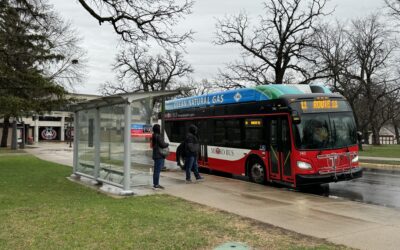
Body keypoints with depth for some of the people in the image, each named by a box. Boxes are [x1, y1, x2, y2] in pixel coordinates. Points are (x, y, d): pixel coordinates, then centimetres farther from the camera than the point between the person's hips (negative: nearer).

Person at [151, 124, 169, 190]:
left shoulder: (154, 136, 15)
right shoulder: (158, 136, -17)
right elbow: (162, 145, -20)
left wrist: (165, 144, 8)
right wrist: (167, 144, 2)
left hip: (156, 155, 10)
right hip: (159, 156, -10)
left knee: (156, 170, 14)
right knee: (157, 170, -7)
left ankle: (155, 184, 21)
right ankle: (156, 185, -5)